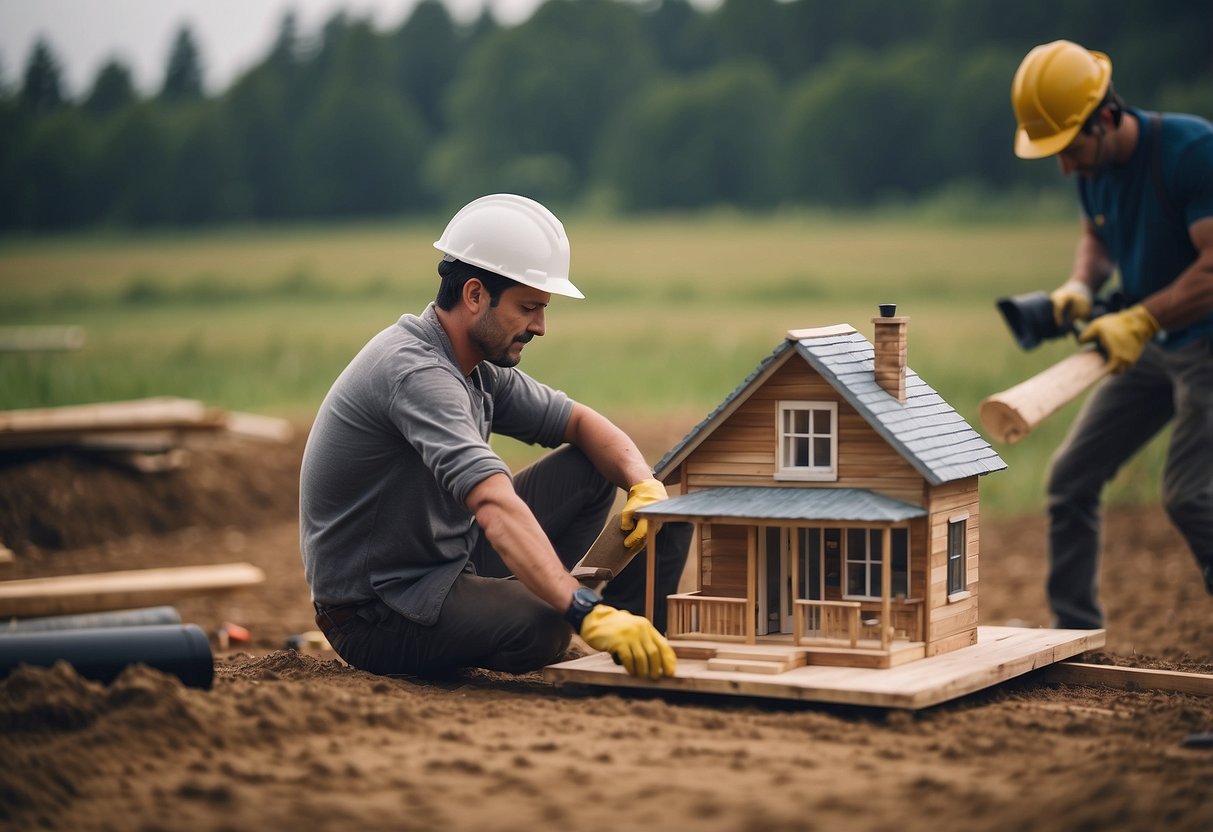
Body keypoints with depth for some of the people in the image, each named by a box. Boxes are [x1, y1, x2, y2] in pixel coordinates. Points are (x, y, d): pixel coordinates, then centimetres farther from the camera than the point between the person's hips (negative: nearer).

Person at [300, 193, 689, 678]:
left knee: (588, 469, 4)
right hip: (375, 610, -10)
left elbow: (580, 422, 14)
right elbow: (496, 506, -39)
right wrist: (587, 613, -48)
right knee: (542, 628, -36)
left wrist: (645, 486, -8)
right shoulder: (416, 371, -27)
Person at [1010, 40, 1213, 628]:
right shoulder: (1094, 167, 0)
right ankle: (1074, 635, 17)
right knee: (1070, 478, 6)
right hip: (1153, 346, 8)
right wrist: (1080, 285, -2)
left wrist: (1140, 318, -31)